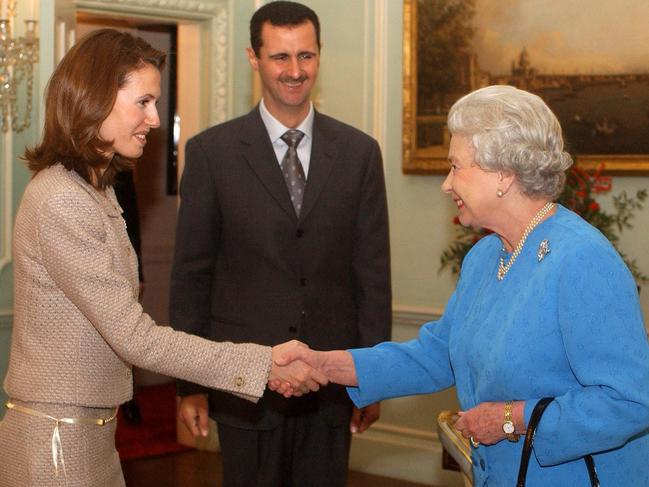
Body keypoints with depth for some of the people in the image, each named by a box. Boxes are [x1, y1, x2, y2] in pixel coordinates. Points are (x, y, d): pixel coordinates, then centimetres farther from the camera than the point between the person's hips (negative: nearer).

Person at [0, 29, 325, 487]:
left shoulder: (95, 190, 12)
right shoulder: (60, 201, -20)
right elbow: (134, 337, -22)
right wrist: (264, 364, -22)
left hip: (90, 432, 9)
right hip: (55, 443, -9)